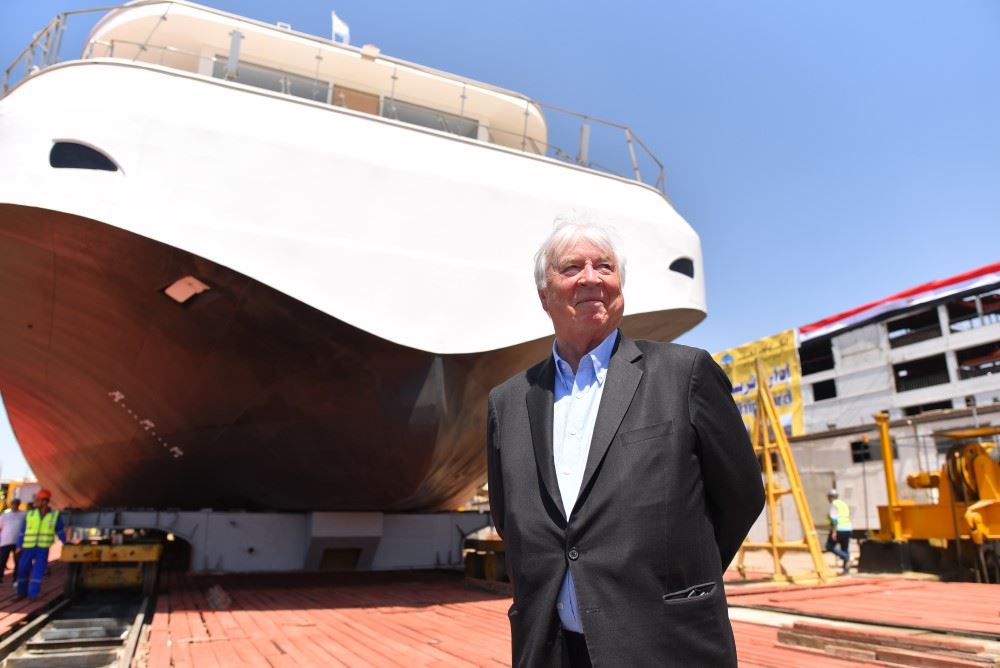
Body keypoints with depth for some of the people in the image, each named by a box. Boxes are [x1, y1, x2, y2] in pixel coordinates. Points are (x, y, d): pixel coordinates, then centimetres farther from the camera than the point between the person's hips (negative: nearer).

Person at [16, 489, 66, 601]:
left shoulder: (55, 514, -1)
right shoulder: (30, 514, 1)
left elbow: (60, 530, 8)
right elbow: (23, 531, 4)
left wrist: (66, 543, 9)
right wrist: (19, 546, -1)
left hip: (43, 548, -1)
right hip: (28, 547, 2)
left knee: (38, 571, -7)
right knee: (23, 570, 4)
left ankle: (33, 595, 0)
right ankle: (22, 593, 22)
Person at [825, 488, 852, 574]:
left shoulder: (833, 505, -7)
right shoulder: (844, 504, 17)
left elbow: (834, 519, -17)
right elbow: (847, 518, 18)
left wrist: (834, 531, -19)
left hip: (838, 529, -8)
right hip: (847, 528, 8)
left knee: (830, 547, 2)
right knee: (845, 549, 12)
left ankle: (847, 559, -14)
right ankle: (846, 569, 8)